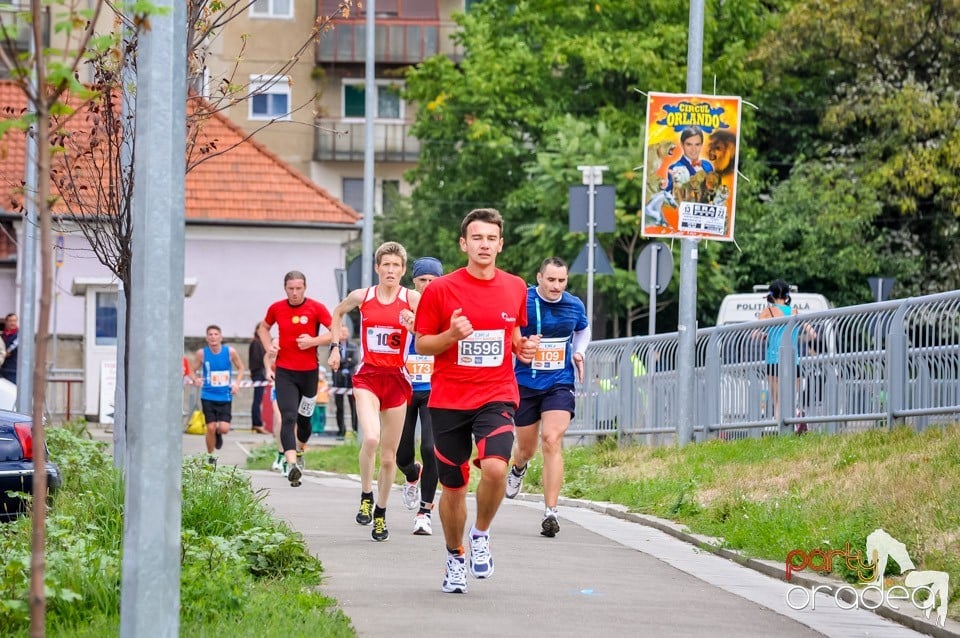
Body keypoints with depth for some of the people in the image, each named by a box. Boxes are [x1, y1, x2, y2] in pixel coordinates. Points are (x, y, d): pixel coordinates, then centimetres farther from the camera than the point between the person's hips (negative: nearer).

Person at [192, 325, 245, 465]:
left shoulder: (230, 352, -5)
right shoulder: (202, 353, -6)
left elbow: (240, 368, 9)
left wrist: (237, 383, -6)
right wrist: (195, 379, -20)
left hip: (225, 396, 0)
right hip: (208, 396, 0)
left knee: (224, 428, -9)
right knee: (211, 427, -4)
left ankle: (218, 434, 29)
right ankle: (210, 457, 16)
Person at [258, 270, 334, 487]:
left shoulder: (316, 308, -5)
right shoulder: (276, 308, 3)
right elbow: (263, 327, 22)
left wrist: (314, 341, -19)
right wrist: (268, 347, 4)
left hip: (309, 371, 0)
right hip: (284, 371, 0)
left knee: (304, 418, 13)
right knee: (288, 417, -15)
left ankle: (299, 450, 42)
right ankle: (291, 464, -28)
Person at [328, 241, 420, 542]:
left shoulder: (412, 299, -3)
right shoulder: (361, 296, 1)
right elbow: (338, 312, 23)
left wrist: (415, 325, -31)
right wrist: (335, 347, 17)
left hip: (396, 379, 1)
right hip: (367, 376, -1)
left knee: (389, 455, 7)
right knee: (371, 438, -25)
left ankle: (381, 513, 24)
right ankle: (366, 497, -3)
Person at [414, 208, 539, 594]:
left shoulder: (515, 288, 5)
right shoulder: (440, 290, -3)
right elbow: (421, 344, 1)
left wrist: (523, 348, 0)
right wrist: (451, 336, -18)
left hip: (496, 398, 0)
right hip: (448, 400, 0)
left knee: (495, 468, -24)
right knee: (453, 487, 6)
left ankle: (481, 535, 3)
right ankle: (455, 558, 30)